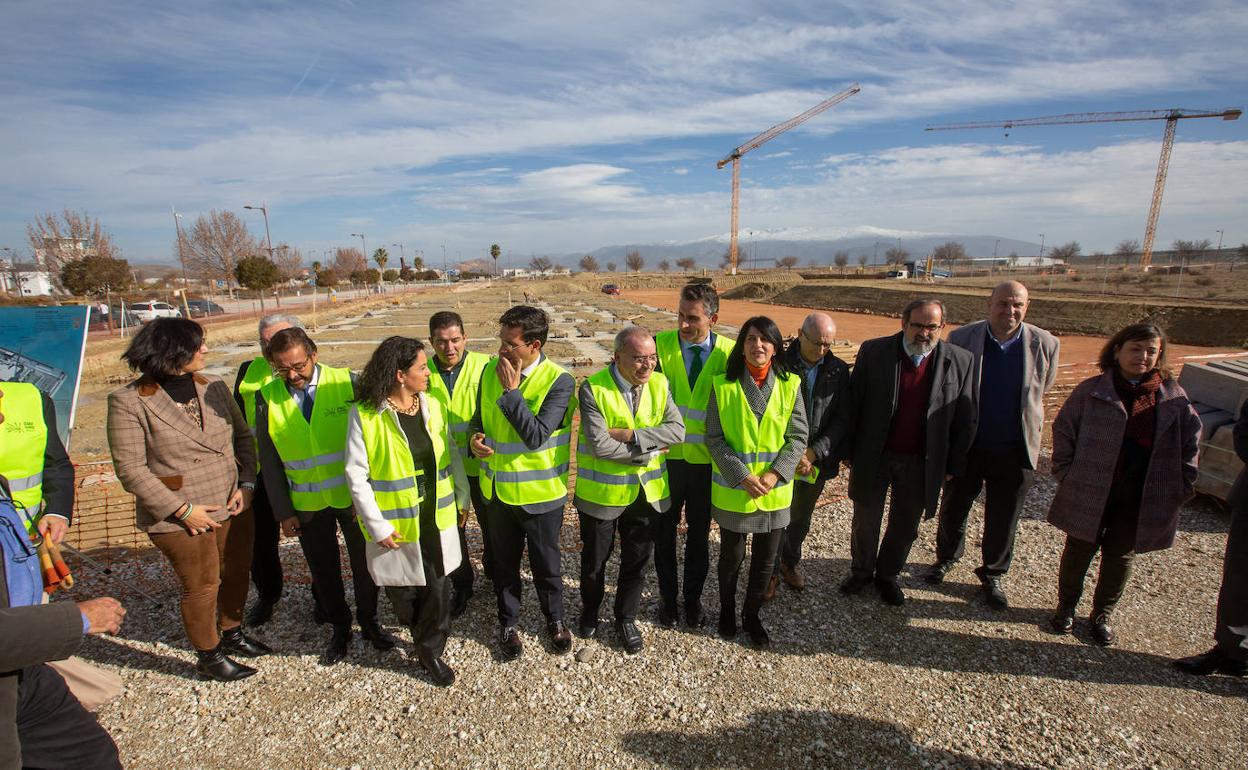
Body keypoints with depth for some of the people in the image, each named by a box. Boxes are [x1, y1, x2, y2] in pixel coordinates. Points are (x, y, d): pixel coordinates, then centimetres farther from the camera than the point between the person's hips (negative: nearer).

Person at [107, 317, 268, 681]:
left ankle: (232, 633, 44)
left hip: (233, 507, 5)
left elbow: (243, 435, 5)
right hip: (182, 519, -5)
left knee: (236, 574, 19)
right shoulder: (128, 402, -13)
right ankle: (209, 655, 34)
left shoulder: (214, 387, 1)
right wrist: (182, 509, -16)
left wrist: (246, 484, -7)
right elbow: (130, 469, -13)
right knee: (202, 586, 11)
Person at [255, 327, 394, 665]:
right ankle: (340, 628, 40)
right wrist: (283, 511, 0)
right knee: (323, 572, 17)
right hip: (307, 504, 2)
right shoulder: (268, 397, -6)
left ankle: (368, 622, 39)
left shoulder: (347, 383, -13)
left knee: (364, 564, 14)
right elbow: (269, 460, 1)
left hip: (354, 496, -1)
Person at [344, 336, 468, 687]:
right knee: (403, 589, 15)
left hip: (437, 516, 3)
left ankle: (430, 650, 31)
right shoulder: (365, 414, -15)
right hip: (395, 523, -3)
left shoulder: (433, 406, -3)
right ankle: (421, 627, 46)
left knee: (437, 585, 9)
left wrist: (463, 496, 9)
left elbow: (452, 454, 7)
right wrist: (378, 526, -13)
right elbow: (356, 475, -12)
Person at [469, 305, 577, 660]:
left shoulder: (558, 381, -19)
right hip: (497, 488, 4)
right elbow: (480, 416, 11)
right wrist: (475, 438, -10)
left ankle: (555, 619, 43)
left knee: (546, 564, 16)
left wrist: (511, 391, -26)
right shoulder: (490, 370, -3)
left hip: (539, 493, -4)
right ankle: (508, 622, 44)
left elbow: (536, 436, -26)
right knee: (504, 562, 21)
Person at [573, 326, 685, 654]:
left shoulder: (659, 384, -5)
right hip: (602, 492, -3)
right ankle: (590, 611, 47)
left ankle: (626, 618, 42)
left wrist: (632, 435, -25)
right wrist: (648, 451, -20)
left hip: (648, 490, 3)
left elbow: (677, 430, -15)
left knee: (637, 559, 18)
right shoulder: (593, 389, -19)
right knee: (594, 560, 18)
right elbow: (599, 445, -26)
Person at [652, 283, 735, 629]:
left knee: (699, 533, 17)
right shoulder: (660, 344, -10)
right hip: (668, 457, 0)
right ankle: (667, 596, 37)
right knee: (665, 530, 15)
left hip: (708, 460, 0)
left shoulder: (729, 352, -8)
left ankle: (693, 598, 39)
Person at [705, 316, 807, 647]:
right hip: (732, 490, -2)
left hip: (774, 492, 2)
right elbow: (715, 438, -9)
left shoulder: (790, 385, -5)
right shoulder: (723, 385, -10)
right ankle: (727, 610, 42)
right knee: (731, 557, 15)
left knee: (765, 560, 15)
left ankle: (752, 615, 39)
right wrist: (743, 477, -17)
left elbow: (798, 437, -3)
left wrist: (774, 475, -14)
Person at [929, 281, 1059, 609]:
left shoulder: (1045, 344, -7)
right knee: (953, 509, 17)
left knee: (1003, 520, 13)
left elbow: (1040, 392, 10)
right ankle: (946, 557, 42)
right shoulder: (962, 338, -10)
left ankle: (993, 574, 36)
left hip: (1015, 451, 1)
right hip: (967, 446, 0)